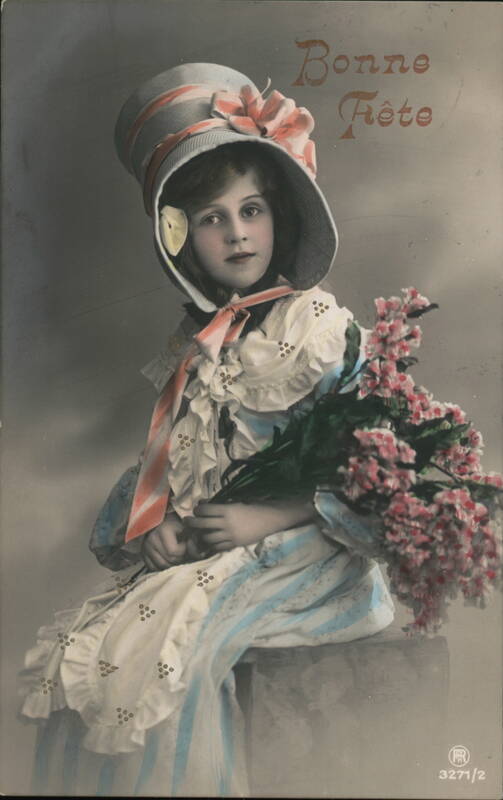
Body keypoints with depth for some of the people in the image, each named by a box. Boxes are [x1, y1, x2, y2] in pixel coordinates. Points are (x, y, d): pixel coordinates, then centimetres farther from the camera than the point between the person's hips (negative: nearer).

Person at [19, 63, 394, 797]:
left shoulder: (326, 330, -6)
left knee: (164, 649, -25)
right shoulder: (196, 343, 12)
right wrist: (156, 518, -5)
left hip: (288, 545, -5)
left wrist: (266, 518, -16)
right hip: (190, 544, 6)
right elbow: (166, 455, 14)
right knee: (78, 648, -11)